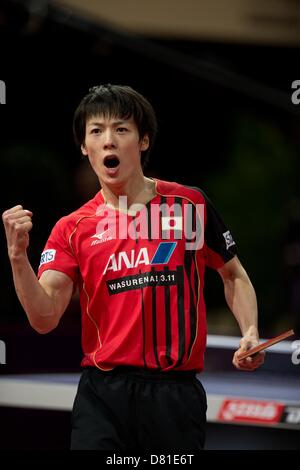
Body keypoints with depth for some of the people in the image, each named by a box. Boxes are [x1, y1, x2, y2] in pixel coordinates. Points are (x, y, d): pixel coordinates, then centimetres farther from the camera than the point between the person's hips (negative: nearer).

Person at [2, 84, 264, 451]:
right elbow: (45, 318, -7)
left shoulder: (190, 204, 4)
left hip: (177, 392, 0)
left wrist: (250, 333, -1)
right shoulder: (72, 229, 4)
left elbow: (233, 275, 16)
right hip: (103, 393, 0)